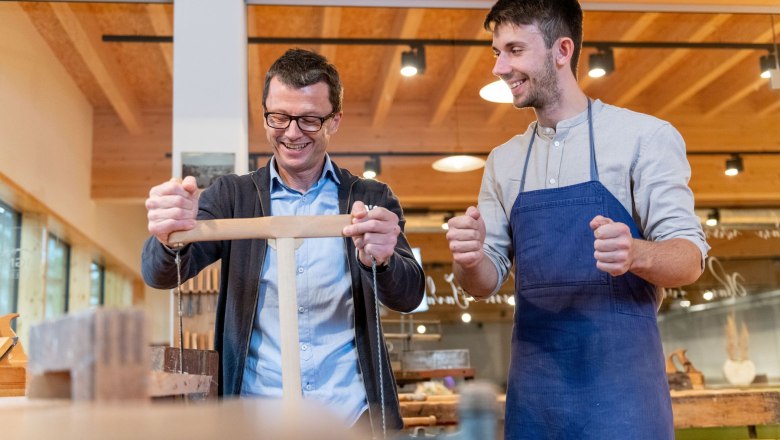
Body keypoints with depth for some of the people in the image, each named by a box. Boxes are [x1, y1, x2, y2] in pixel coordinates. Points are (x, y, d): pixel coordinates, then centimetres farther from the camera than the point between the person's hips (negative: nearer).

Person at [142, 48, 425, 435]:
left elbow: (409, 297, -8)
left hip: (354, 415, 0)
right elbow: (161, 274, -9)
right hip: (255, 413, 0)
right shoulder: (233, 196, 3)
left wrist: (380, 260, -31)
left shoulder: (371, 199, 2)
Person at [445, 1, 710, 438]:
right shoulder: (503, 161, 10)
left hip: (620, 383, -4)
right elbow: (487, 279, 10)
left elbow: (690, 257, -7)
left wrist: (636, 254, -29)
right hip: (532, 387, 5)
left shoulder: (645, 136, -4)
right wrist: (469, 259, -14)